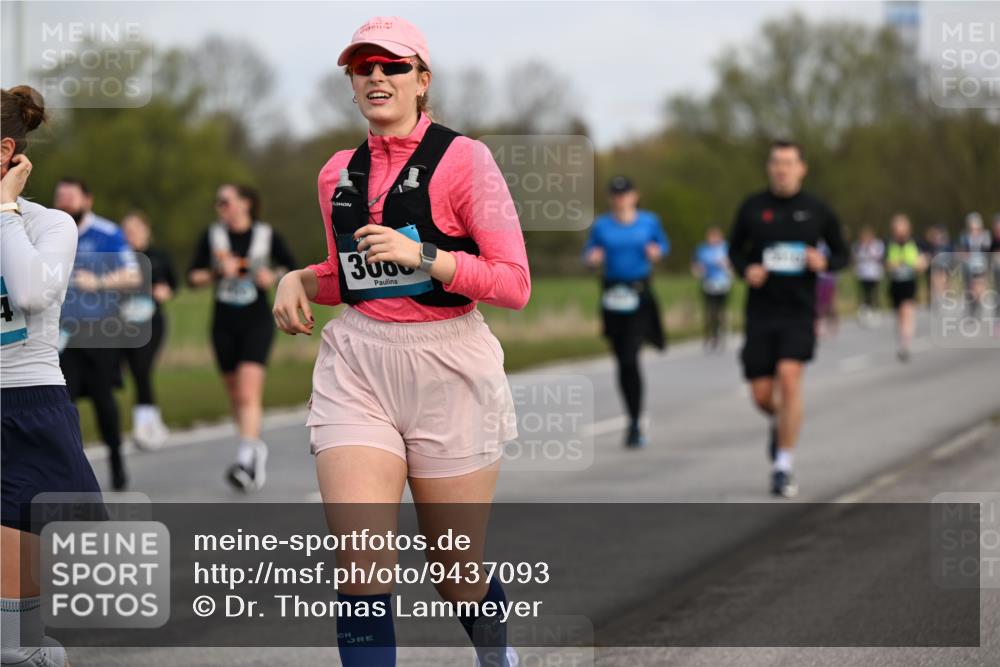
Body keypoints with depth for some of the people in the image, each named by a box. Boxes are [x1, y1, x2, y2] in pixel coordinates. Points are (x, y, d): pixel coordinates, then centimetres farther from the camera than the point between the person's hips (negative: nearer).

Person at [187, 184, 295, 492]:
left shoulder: (267, 235, -1)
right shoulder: (212, 235, 4)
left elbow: (290, 265, 10)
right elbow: (193, 276, 3)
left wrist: (274, 277, -10)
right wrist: (217, 273, -15)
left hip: (257, 322, -4)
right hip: (224, 324, 4)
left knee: (249, 392, -18)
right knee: (235, 395, 11)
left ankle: (245, 459, -27)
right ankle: (258, 447, 32)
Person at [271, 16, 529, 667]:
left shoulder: (462, 158, -5)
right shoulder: (338, 173, 12)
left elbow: (514, 284, -9)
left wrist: (422, 255, -20)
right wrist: (300, 281, 6)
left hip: (448, 369, -3)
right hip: (356, 369, 3)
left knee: (458, 574, 7)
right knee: (361, 564, -15)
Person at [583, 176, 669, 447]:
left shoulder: (649, 221, 5)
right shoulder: (601, 225, 5)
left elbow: (663, 245, 17)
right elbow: (588, 253, 11)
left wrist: (656, 252, -4)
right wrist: (593, 258, -12)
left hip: (640, 295, -2)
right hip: (612, 297, 2)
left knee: (630, 358, -17)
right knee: (622, 361, 7)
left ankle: (635, 424, -13)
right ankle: (633, 419, 24)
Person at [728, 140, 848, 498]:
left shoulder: (817, 211, 2)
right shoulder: (752, 207, 3)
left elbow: (841, 254, 11)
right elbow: (735, 249, 14)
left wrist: (824, 262, -12)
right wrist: (746, 270, -8)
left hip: (799, 310, -2)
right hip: (761, 310, 2)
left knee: (789, 378, -19)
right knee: (761, 395, 0)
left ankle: (783, 468, -11)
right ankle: (779, 423, 39)